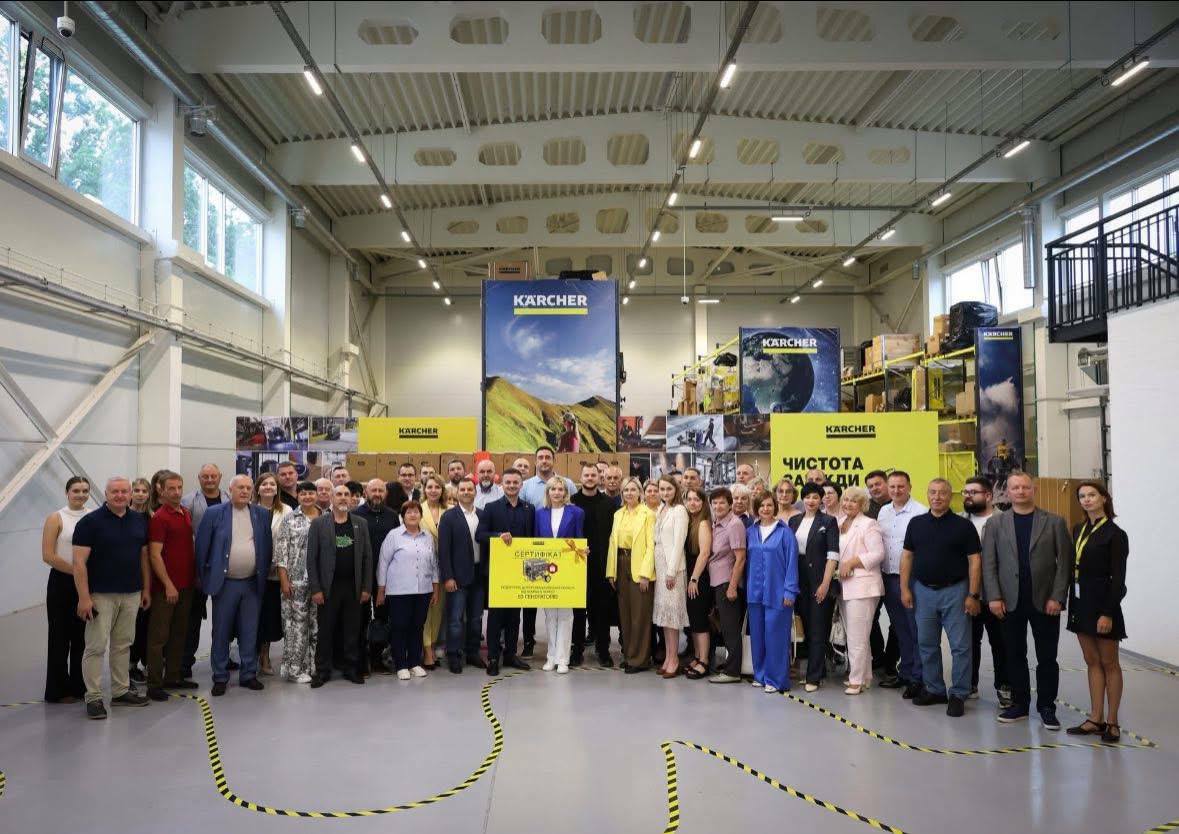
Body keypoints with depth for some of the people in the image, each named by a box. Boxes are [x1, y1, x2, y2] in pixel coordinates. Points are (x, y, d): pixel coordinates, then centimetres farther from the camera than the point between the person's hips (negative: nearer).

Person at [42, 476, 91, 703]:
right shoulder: (56, 518, -5)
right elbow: (48, 555, -10)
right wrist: (76, 571, -13)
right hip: (62, 582, -3)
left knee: (82, 636, 10)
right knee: (60, 637, 4)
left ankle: (78, 686, 23)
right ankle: (58, 691, 15)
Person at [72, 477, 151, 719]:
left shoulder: (139, 521, 7)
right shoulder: (90, 522, -8)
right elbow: (79, 562, -11)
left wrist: (146, 589, 11)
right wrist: (84, 597, -17)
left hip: (131, 594, 5)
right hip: (101, 595, -5)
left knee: (123, 644, 12)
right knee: (96, 646, -3)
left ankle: (121, 691, 21)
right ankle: (93, 697, 5)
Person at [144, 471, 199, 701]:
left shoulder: (187, 514, 12)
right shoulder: (159, 518, -11)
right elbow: (154, 554, -15)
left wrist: (195, 577, 15)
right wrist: (168, 585, -17)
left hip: (186, 585, 8)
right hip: (166, 587, -8)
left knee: (178, 634, 14)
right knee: (159, 636, -1)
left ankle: (173, 677, 23)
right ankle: (154, 684, 4)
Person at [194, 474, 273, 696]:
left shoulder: (262, 514, 5)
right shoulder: (214, 513, -3)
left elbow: (267, 546, 10)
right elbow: (202, 545, 0)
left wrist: (264, 574, 6)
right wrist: (202, 576, 0)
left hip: (252, 583, 2)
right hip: (224, 583, -2)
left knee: (249, 632, 9)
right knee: (221, 632, 7)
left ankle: (249, 674, 20)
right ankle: (220, 677, 17)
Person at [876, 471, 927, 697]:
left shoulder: (920, 512, -12)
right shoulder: (883, 512, 11)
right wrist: (879, 573, 12)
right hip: (889, 577, 7)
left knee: (916, 630, 0)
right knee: (900, 629, 16)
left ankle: (918, 678, 8)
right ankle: (905, 672, 27)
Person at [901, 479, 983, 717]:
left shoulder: (963, 526, -4)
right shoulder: (916, 524, 5)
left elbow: (974, 561, -5)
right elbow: (907, 556, 8)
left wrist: (973, 595, -10)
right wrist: (904, 588, 1)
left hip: (954, 591, -3)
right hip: (923, 591, 4)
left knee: (960, 645, 0)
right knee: (927, 644, 12)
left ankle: (958, 695, 10)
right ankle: (934, 689, 25)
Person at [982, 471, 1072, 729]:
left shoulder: (1054, 522, 3)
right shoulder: (996, 523, 5)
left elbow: (1065, 562, -1)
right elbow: (988, 563, 2)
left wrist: (1057, 597, -9)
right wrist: (994, 597, -6)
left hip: (1045, 601, -1)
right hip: (1010, 602, 1)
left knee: (1047, 658, 5)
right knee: (1014, 656, 7)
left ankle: (1047, 707, 16)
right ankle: (1019, 704, 18)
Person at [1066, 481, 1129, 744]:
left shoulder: (1115, 534, -10)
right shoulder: (1079, 530, 9)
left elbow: (1118, 578, -13)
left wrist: (1108, 613, -18)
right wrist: (1072, 603, 8)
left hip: (1102, 603, -6)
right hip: (1081, 603, 6)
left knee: (1109, 663, 4)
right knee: (1092, 662, 11)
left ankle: (1112, 722, 13)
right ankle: (1096, 719, 17)